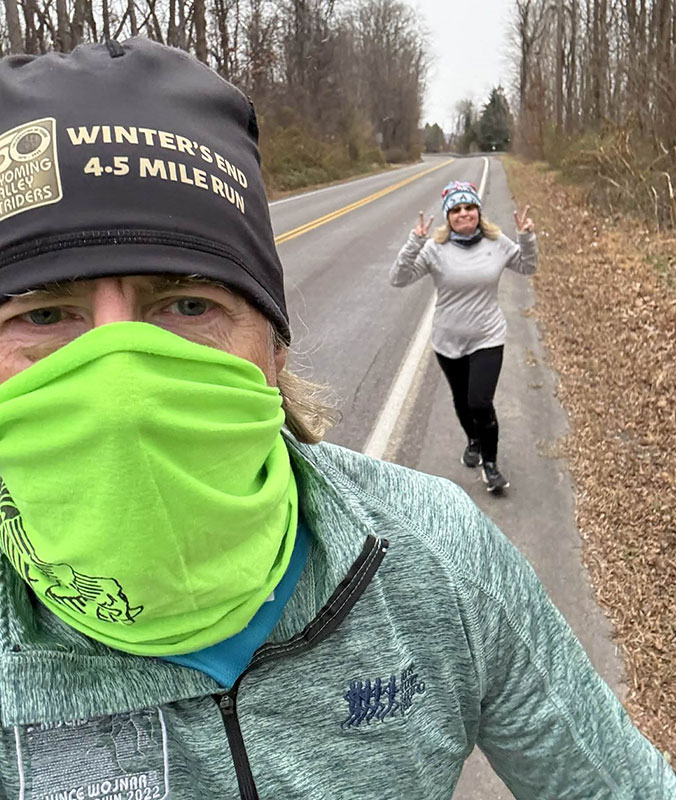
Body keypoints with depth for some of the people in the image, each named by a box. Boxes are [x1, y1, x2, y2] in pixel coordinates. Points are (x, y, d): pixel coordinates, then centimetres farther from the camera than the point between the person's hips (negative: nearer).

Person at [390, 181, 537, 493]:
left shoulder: (497, 242, -4)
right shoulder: (436, 248, -12)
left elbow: (527, 268, 11)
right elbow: (398, 279, -17)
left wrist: (527, 238, -6)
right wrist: (414, 243, -29)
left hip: (487, 339, -1)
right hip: (448, 341, 1)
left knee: (480, 403, -12)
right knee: (461, 400, 19)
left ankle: (490, 463, 12)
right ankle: (473, 441, 50)